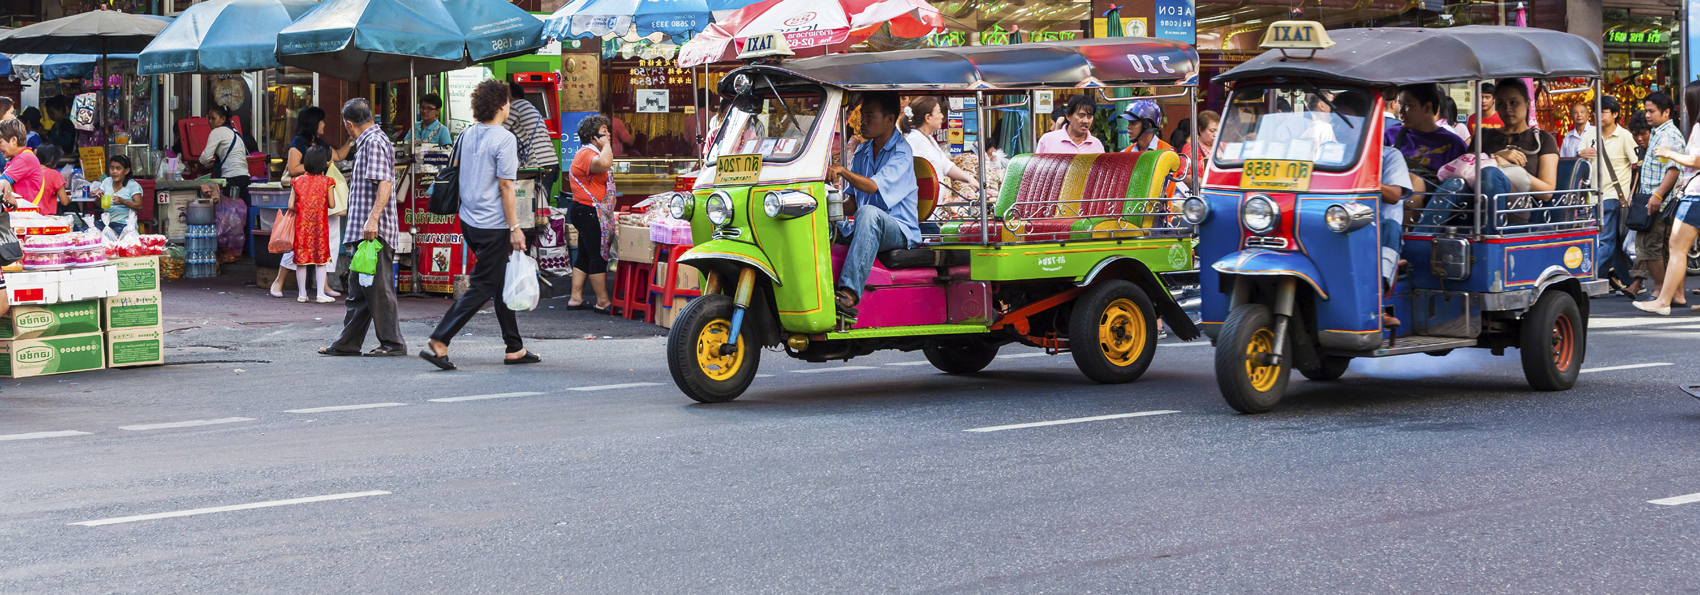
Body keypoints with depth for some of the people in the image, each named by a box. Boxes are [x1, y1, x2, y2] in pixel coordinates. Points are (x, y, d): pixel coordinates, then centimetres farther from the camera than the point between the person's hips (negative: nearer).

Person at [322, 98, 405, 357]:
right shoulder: (365, 143, 21)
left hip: (375, 231, -11)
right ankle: (348, 343, 16)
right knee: (358, 290, 12)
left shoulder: (374, 142, -12)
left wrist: (373, 218, -29)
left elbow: (385, 183, -23)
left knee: (378, 288, -7)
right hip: (363, 232, 11)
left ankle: (392, 343, -2)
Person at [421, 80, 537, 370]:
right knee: (482, 288, -4)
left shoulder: (467, 134, 7)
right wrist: (515, 228, -13)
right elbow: (505, 186, -17)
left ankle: (514, 348, 21)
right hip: (493, 225, -8)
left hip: (469, 221, 8)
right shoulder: (504, 139, -15)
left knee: (500, 283, 16)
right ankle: (438, 342, -12)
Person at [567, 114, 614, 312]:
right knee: (599, 256, -7)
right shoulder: (588, 154, -17)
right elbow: (605, 163, -40)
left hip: (583, 212, 11)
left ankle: (576, 298, 16)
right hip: (590, 212, -11)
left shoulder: (586, 153, 20)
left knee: (585, 255, 13)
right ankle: (603, 302, -3)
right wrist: (606, 145, -20)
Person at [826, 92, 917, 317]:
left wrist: (843, 171, -36)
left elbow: (873, 186, -22)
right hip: (867, 230, 7)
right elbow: (852, 203, 15)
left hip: (900, 231, -7)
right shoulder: (861, 152, 16)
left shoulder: (901, 152, -6)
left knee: (869, 213, -38)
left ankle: (849, 293, -53)